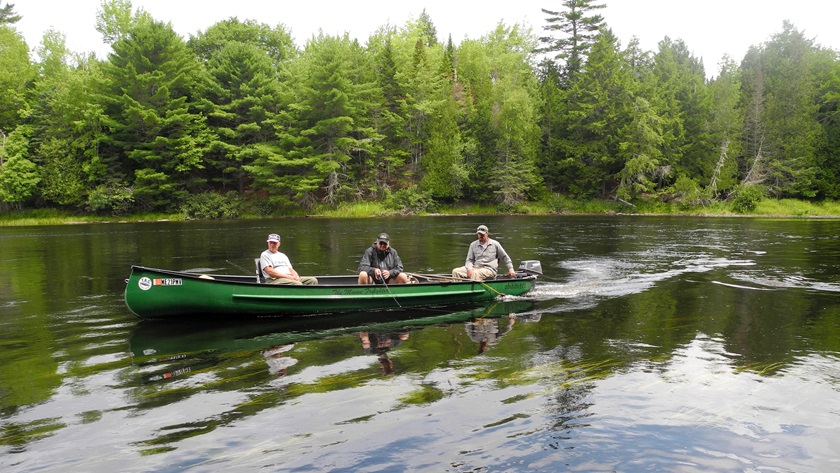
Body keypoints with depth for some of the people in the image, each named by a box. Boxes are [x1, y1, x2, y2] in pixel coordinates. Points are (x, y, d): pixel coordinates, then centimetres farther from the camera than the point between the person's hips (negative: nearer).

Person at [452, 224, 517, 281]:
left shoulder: (495, 244, 8)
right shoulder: (473, 245, 14)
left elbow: (505, 257, 15)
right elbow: (469, 260, 11)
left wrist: (511, 269, 8)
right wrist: (469, 269, -10)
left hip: (489, 269, -4)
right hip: (475, 268, 4)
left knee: (475, 273, -38)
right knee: (456, 271, -18)